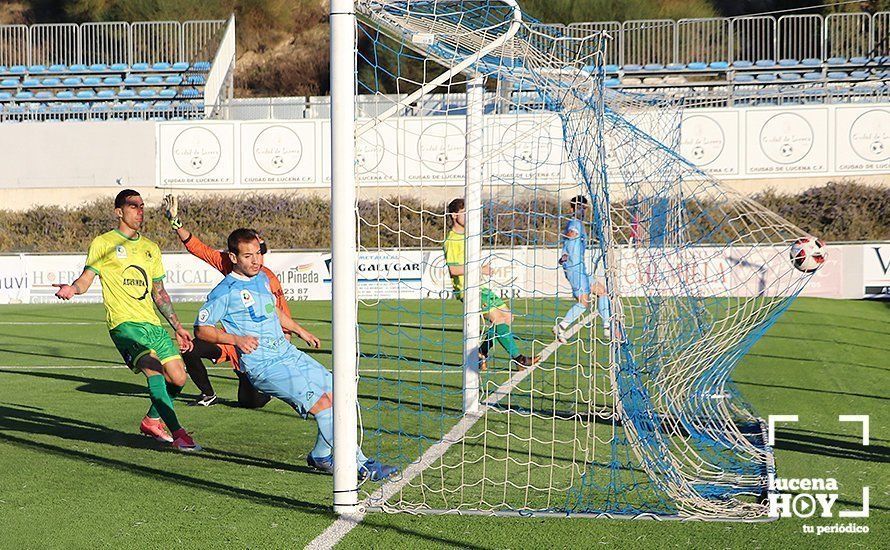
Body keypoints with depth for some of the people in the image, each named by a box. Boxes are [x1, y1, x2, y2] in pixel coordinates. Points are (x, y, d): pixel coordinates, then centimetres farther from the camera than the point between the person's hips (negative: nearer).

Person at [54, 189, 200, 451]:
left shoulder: (150, 248, 21)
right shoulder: (104, 243, 4)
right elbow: (86, 278, -2)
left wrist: (178, 327, 22)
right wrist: (72, 289, -25)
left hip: (153, 322, 6)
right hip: (124, 322, -6)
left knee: (178, 378, 1)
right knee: (154, 369, -26)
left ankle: (152, 420, 27)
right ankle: (177, 432, -27)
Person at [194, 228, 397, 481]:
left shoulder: (262, 278, 16)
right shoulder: (225, 292, -8)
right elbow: (201, 329, -7)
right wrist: (235, 339, -18)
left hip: (288, 353, 8)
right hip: (263, 365, -8)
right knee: (321, 403, -20)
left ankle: (321, 456, 17)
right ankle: (361, 465, -14)